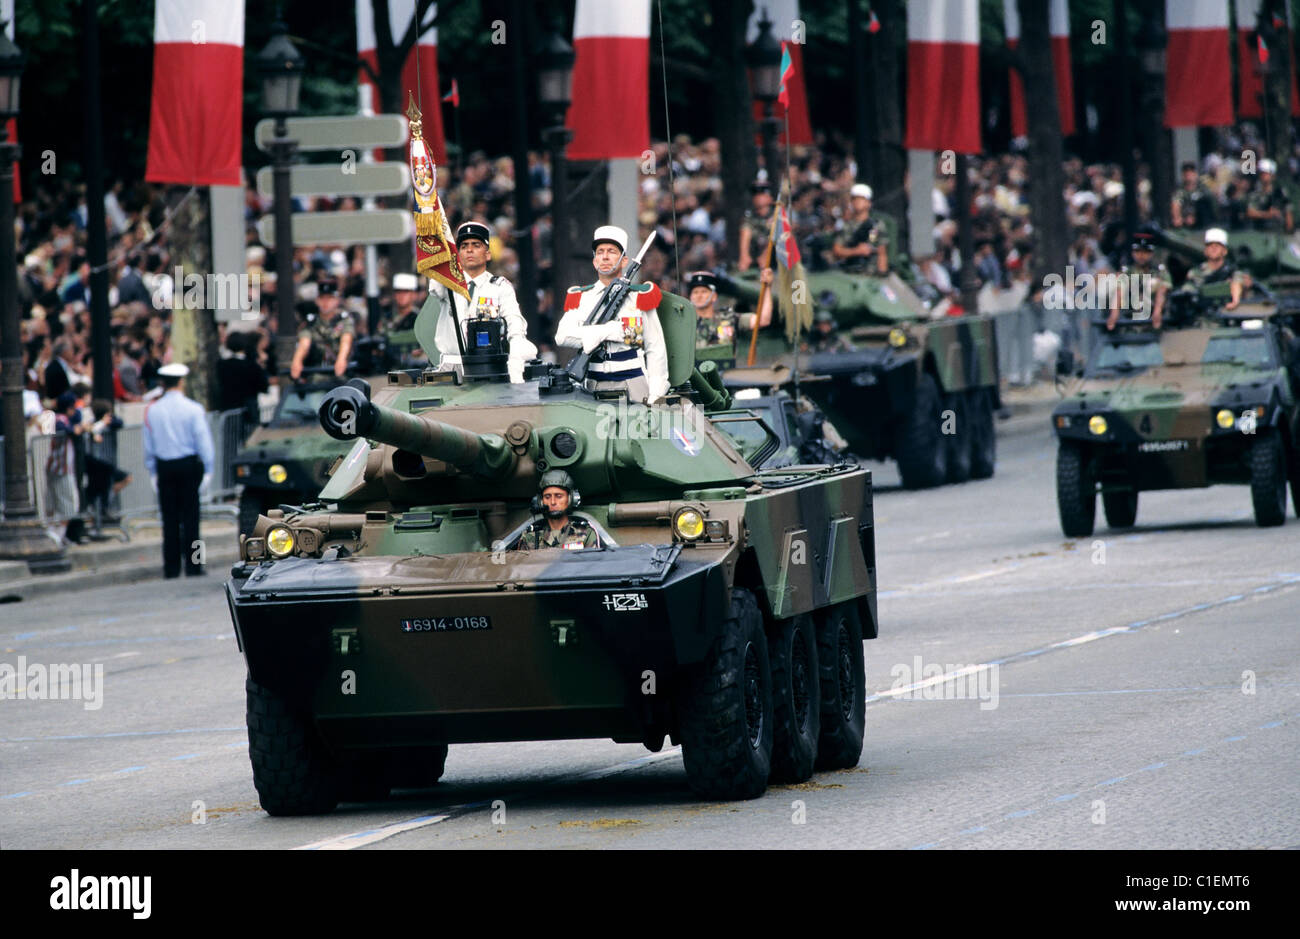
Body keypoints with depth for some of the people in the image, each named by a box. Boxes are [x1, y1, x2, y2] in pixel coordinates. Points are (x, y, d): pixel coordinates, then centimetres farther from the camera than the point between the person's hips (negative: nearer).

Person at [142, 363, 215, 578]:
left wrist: (152, 471, 13)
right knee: (190, 515, 2)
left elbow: (149, 445, 6)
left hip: (164, 467, 2)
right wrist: (208, 469, 1)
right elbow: (203, 439, -6)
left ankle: (171, 567, 5)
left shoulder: (152, 411, 1)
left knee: (169, 518, 5)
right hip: (189, 464, -2)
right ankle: (192, 564, 0)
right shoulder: (193, 409, -7)